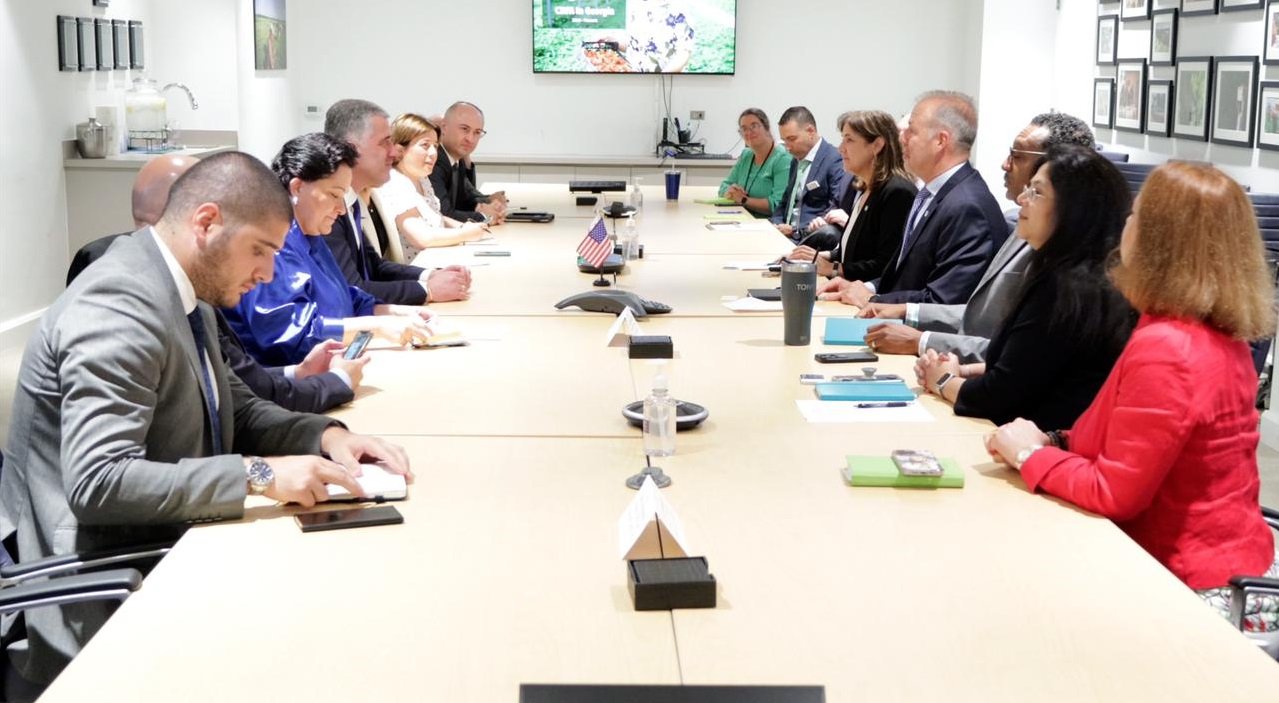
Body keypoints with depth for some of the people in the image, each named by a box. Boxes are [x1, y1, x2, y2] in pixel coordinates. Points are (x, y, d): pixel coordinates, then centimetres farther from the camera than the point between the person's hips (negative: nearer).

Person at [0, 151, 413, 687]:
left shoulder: (181, 289, 6)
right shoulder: (117, 306, -22)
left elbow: (236, 411, 16)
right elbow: (96, 482, -30)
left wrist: (326, 435, -3)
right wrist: (257, 475, -31)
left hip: (163, 548, 9)